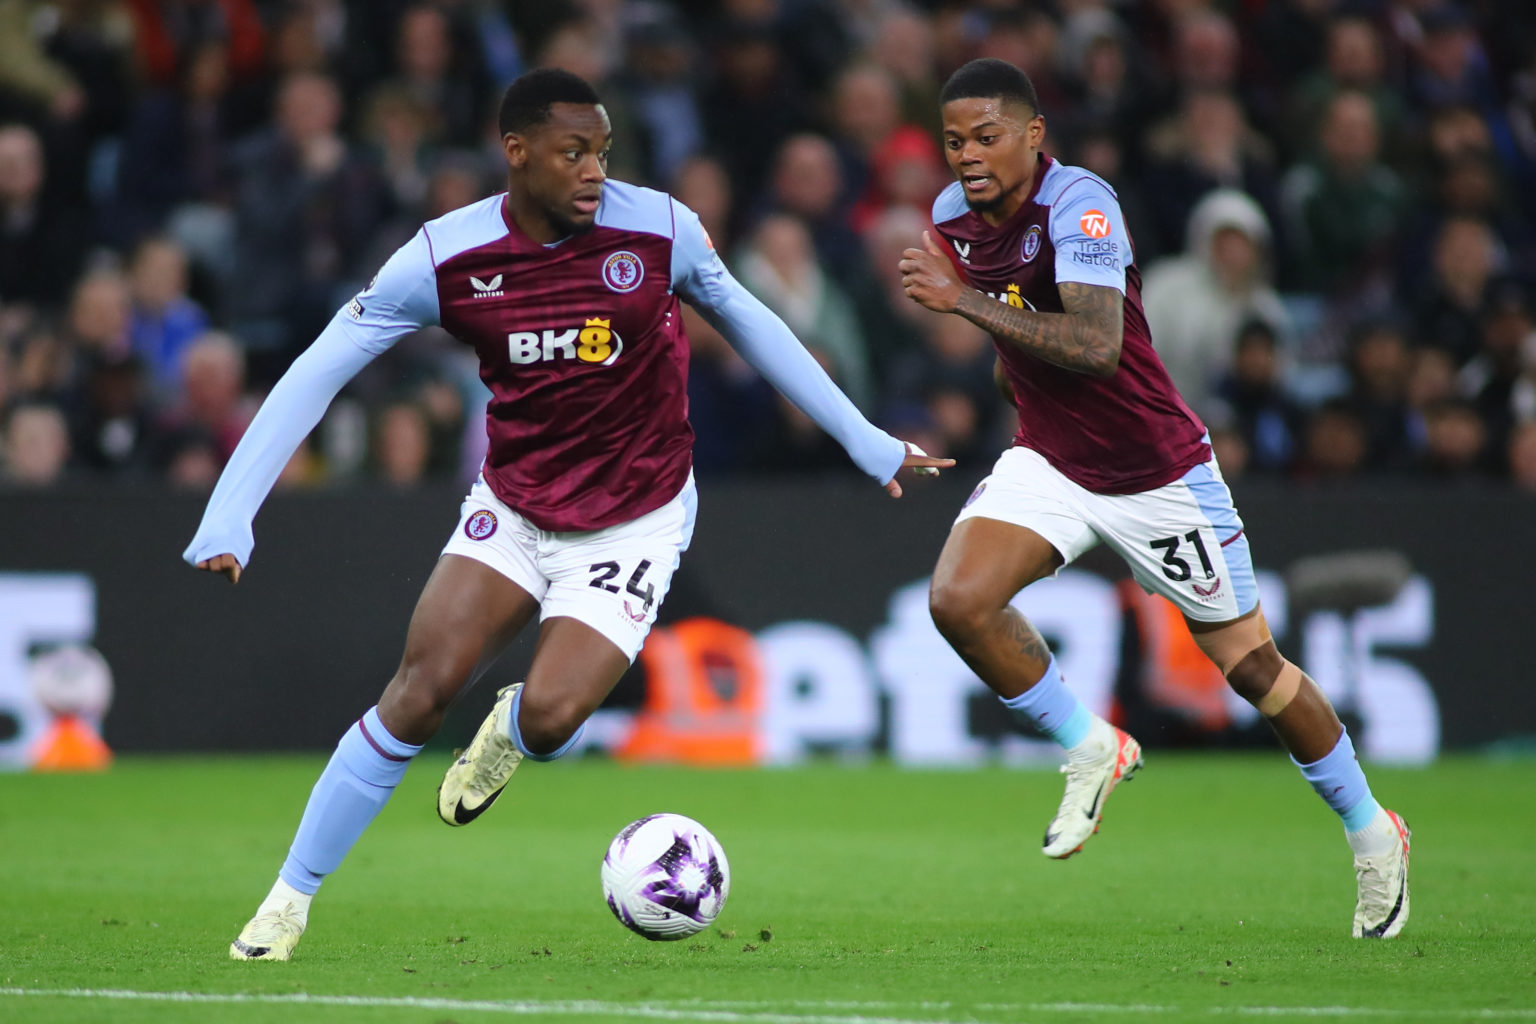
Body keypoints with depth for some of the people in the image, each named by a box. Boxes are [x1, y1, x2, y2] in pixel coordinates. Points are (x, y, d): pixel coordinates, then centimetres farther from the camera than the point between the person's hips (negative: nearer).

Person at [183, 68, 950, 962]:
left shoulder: (659, 230, -14)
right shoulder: (446, 258, -14)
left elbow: (748, 324, 4)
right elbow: (318, 373, -11)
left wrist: (864, 441, 9)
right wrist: (230, 514, -19)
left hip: (632, 522, -1)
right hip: (511, 509, 1)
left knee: (550, 717, -20)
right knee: (420, 692, -13)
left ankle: (510, 734, 21)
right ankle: (291, 901, 2)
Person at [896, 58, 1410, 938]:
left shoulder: (1080, 204, -23)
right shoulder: (954, 215, -1)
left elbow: (1097, 345, -37)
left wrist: (964, 299, -38)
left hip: (1156, 473, -5)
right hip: (1049, 463, 5)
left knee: (1252, 663, 4)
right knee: (958, 599, -21)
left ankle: (1372, 832, 25)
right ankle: (1092, 751, 2)